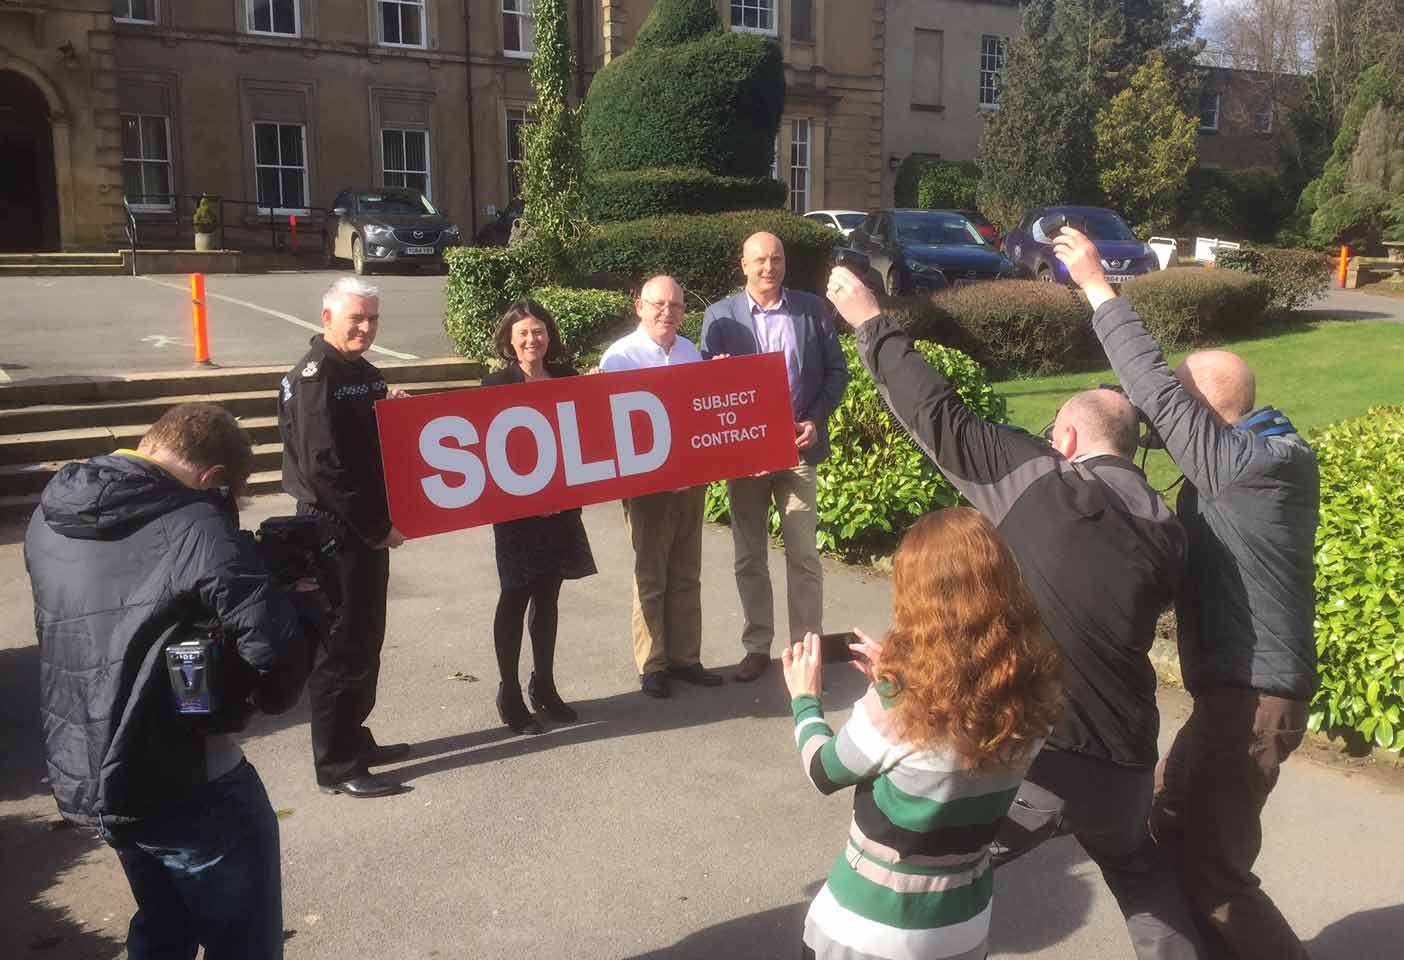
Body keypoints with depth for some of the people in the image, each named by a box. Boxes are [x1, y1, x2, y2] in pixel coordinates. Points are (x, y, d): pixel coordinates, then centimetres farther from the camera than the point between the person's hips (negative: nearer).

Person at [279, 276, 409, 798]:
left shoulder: (364, 373, 14)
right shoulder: (314, 378, -14)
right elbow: (325, 467, -22)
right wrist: (378, 528, -18)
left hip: (368, 528, 9)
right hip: (335, 531, -9)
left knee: (365, 640, 17)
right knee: (340, 647, -2)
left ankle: (353, 739, 30)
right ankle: (337, 765, 8)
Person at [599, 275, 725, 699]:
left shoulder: (691, 352, 8)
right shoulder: (620, 356, -10)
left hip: (691, 478, 6)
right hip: (647, 481, -5)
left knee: (686, 576, 14)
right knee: (650, 578, 6)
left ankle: (685, 658, 25)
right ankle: (651, 666, 17)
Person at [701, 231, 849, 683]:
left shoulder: (812, 308, 2)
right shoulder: (719, 316, 1)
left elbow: (836, 370, 4)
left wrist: (817, 420, -9)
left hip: (798, 447, 0)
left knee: (804, 556, 4)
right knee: (750, 558, 10)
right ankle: (756, 647, 22)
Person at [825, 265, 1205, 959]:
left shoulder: (1036, 478, -9)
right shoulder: (1168, 533, 3)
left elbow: (937, 415, -7)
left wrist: (871, 322, 4)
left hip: (1020, 758, -5)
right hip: (1121, 768, 5)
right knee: (1140, 872, 36)